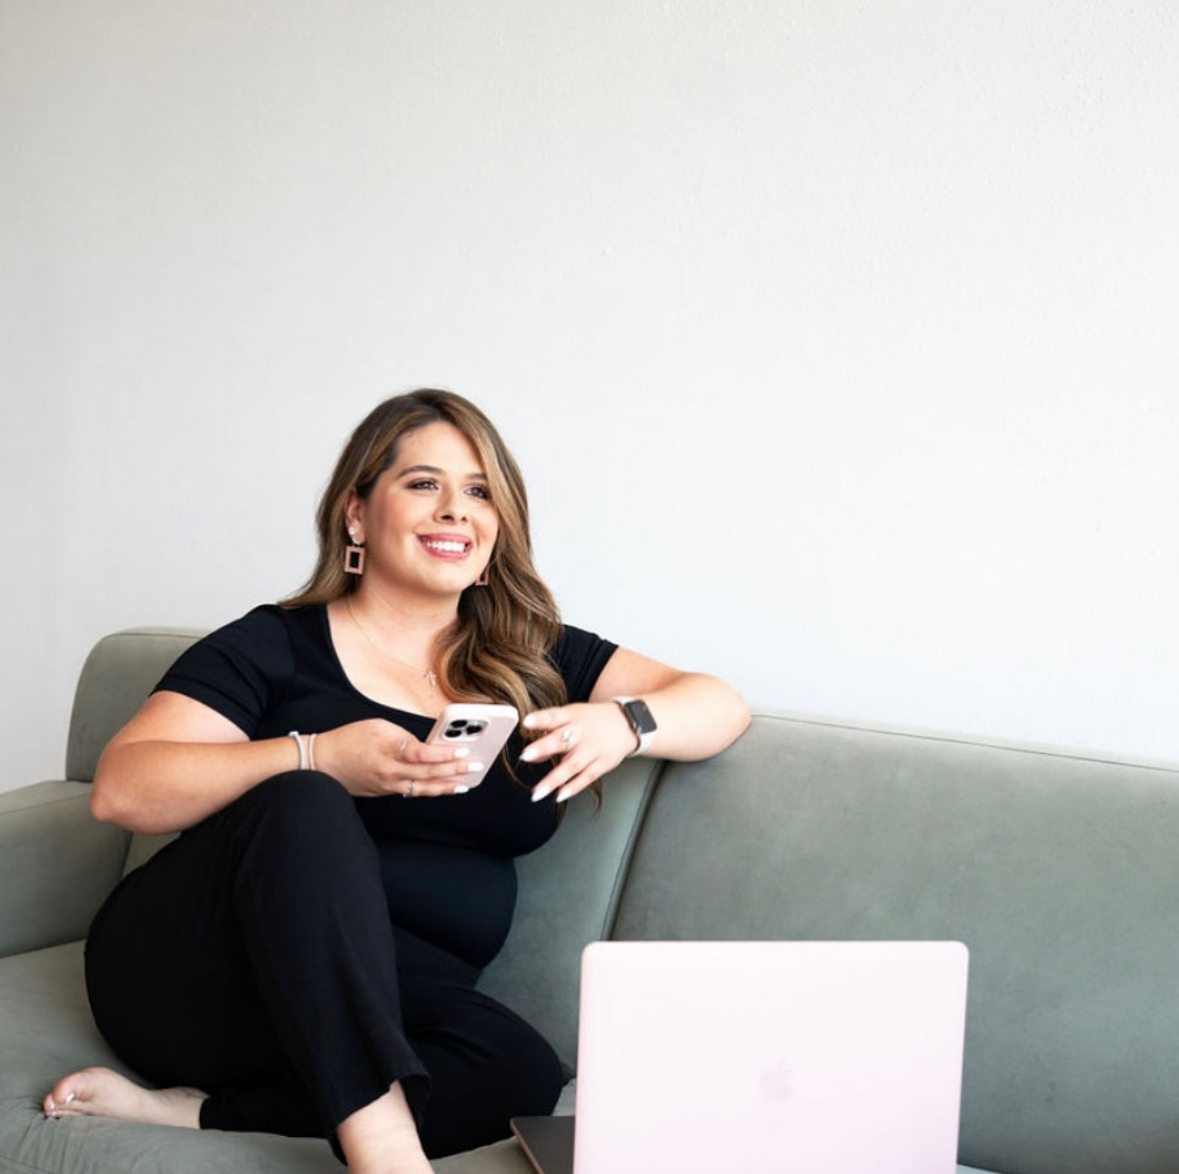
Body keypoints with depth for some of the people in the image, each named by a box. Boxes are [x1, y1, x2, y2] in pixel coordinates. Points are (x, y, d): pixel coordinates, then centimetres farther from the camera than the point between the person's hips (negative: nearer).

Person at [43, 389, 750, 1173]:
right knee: (302, 806, -32)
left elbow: (722, 707, 10)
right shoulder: (275, 647, 3)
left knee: (524, 1077, -29)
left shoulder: (538, 662, 13)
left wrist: (624, 724, -13)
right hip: (188, 979, -3)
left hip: (386, 1003, 3)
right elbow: (120, 791, -8)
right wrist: (319, 759, -22)